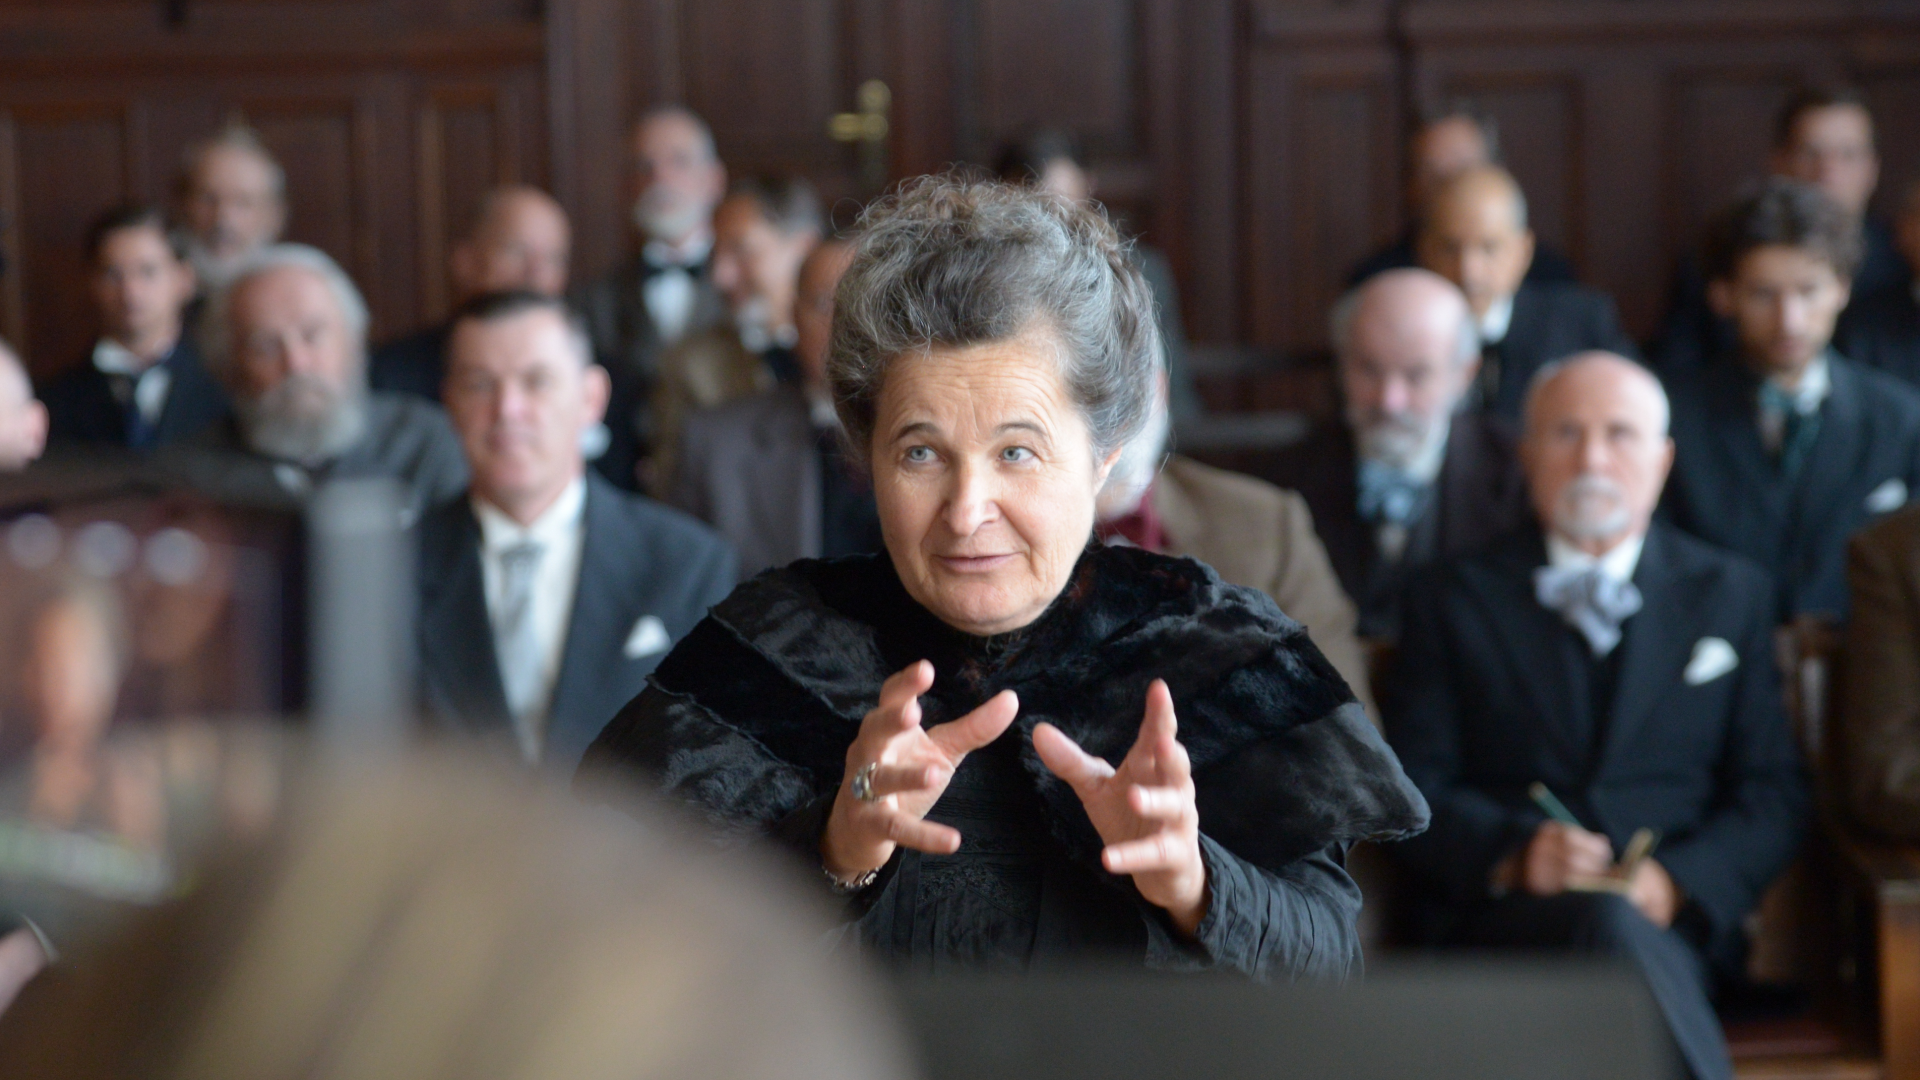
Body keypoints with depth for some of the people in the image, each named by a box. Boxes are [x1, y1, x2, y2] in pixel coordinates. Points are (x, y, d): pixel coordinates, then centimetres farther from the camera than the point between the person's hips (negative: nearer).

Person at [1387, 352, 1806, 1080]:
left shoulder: (1731, 593, 19)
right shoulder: (1453, 600, 15)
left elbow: (1773, 796, 12)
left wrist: (1677, 881, -9)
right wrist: (1512, 855, -15)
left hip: (1678, 916, 1)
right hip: (1501, 916, -1)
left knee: (1626, 924, -37)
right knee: (1610, 925, -37)